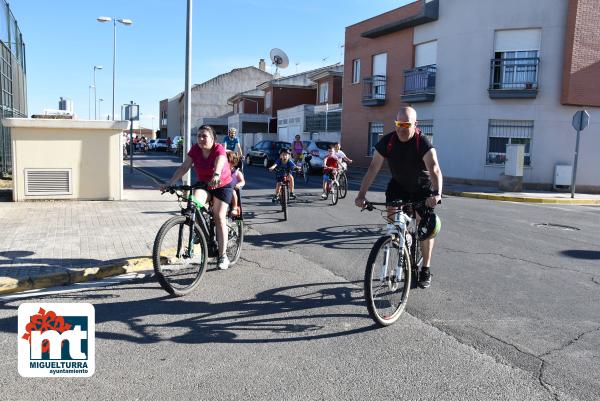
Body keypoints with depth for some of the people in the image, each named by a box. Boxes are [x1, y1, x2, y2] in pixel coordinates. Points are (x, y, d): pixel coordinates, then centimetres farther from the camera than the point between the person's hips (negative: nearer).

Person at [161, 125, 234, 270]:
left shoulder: (219, 149, -23)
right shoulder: (195, 149, -11)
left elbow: (219, 163, -44)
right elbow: (184, 167, -16)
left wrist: (216, 176, -66)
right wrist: (170, 183, -27)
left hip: (222, 186, -3)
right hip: (203, 184, 4)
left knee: (219, 217, -8)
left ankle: (223, 256, 0)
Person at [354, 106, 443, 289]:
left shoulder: (422, 142, -29)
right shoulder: (387, 141, -20)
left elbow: (434, 169, -42)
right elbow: (373, 168, -23)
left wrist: (437, 193, -60)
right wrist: (361, 194, -33)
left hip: (423, 187, -3)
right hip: (398, 184, 3)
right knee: (391, 216, -17)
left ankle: (426, 269, 9)